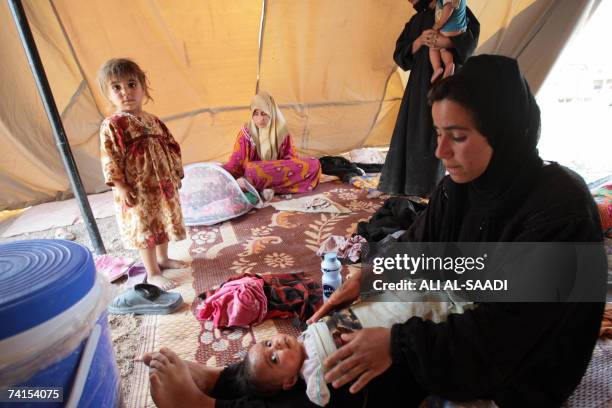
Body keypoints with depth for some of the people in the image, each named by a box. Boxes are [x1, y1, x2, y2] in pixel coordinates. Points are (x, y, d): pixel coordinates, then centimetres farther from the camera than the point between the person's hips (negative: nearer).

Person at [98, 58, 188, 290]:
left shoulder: (153, 121, 7)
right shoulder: (112, 125, -12)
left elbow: (170, 148, 13)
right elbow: (110, 159, -15)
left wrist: (176, 175, 14)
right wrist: (121, 187, -20)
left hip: (164, 185, 7)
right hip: (138, 191, -7)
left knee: (164, 223, 20)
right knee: (146, 230, 3)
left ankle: (163, 258, 40)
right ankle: (153, 273, 16)